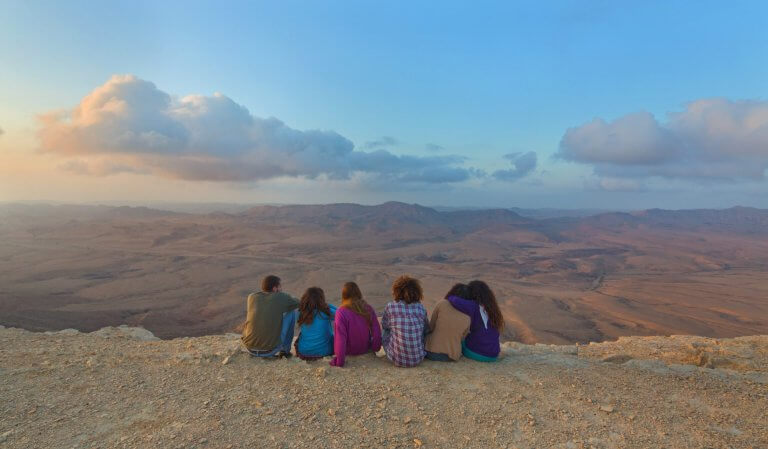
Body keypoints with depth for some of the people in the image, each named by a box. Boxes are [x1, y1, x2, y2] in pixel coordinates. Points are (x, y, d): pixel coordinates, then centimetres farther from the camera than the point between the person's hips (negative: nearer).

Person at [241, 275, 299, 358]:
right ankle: (285, 349, 18)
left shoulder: (251, 297, 3)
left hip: (249, 348, 4)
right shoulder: (281, 296, -5)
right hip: (271, 350, -3)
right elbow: (297, 303, 17)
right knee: (292, 312, 11)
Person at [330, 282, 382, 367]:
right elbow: (376, 332, -6)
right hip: (366, 349, 4)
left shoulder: (341, 312, -23)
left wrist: (340, 361, -18)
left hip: (349, 352, -4)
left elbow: (340, 337, -24)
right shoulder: (369, 309, -11)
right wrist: (375, 348, 10)